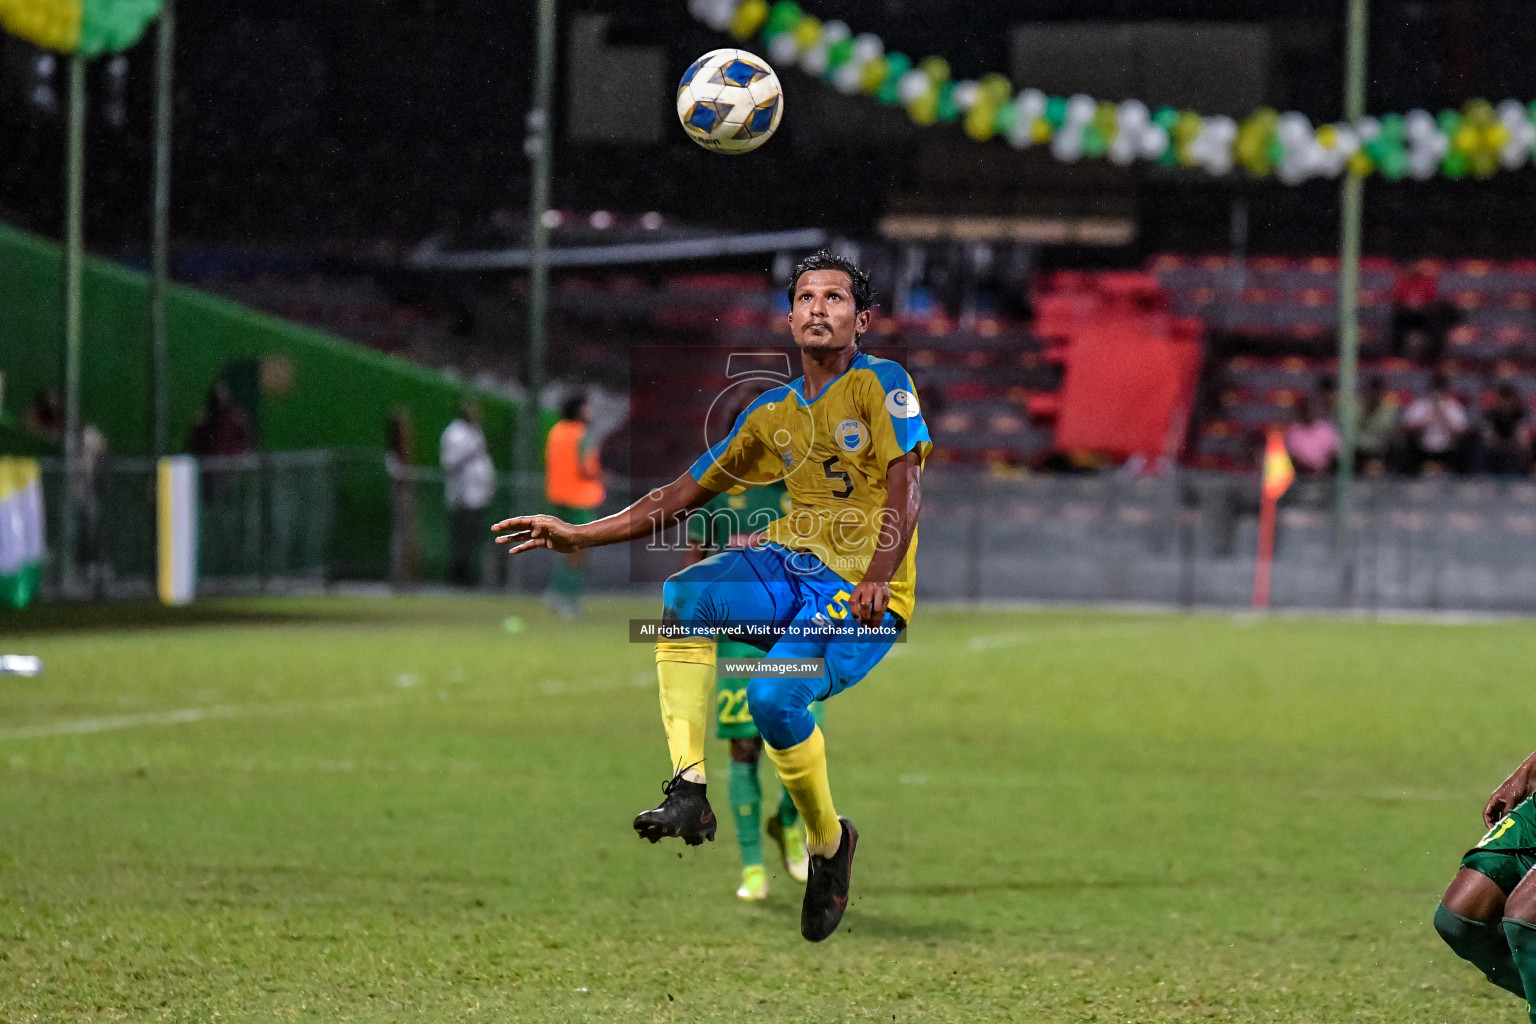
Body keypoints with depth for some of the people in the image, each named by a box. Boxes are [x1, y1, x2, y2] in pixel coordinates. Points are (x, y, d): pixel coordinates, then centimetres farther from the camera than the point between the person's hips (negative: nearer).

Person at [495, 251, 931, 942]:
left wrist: (877, 576, -29)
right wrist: (580, 535, 12)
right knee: (684, 593, -24)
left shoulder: (881, 384, -2)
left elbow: (905, 487, -13)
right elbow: (684, 495, 18)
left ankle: (829, 843, -3)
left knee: (773, 696, -29)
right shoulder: (773, 413, 15)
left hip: (867, 593, -6)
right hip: (793, 567, 6)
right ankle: (689, 790, -28)